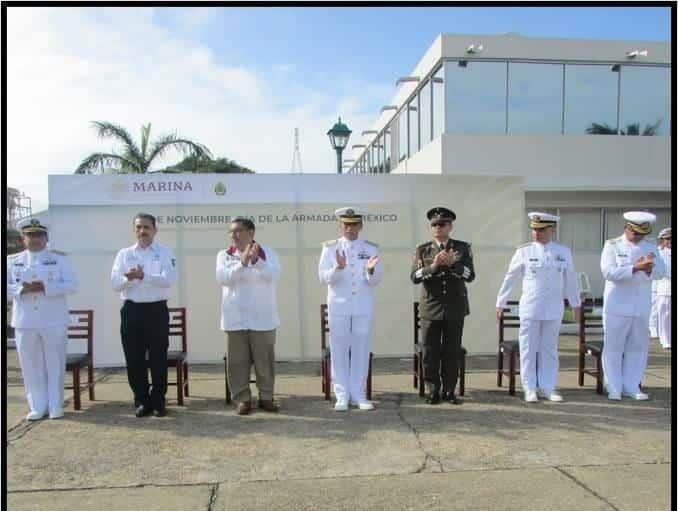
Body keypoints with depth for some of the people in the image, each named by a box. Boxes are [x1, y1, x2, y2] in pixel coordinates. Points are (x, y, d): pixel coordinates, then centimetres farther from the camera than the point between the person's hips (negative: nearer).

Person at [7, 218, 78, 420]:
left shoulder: (60, 258, 3)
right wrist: (23, 289, -15)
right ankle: (38, 407, 18)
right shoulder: (12, 261, 9)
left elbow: (72, 285, -6)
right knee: (31, 366, 7)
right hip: (25, 322, 2)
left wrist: (46, 287, -19)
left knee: (55, 365, 4)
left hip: (54, 321, -2)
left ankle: (55, 406, 14)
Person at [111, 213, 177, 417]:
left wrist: (143, 276, -23)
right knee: (134, 359, 7)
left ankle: (158, 401, 16)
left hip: (157, 310, -2)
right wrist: (129, 279, -19)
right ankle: (141, 401, 20)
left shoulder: (165, 252, 1)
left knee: (158, 358, 4)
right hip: (131, 310, 3)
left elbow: (169, 279, -13)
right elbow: (116, 284, 2)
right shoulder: (124, 254, 9)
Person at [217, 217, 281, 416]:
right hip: (235, 317, 1)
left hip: (262, 317, -1)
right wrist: (242, 263, -25)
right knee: (238, 361, 4)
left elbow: (274, 275, -13)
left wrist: (256, 261, -28)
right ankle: (242, 399, 15)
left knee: (265, 359, 6)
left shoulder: (267, 252, 2)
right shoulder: (225, 255, 4)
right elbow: (222, 278, -12)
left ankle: (266, 397, 19)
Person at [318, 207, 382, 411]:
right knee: (339, 351, 4)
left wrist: (371, 270, -22)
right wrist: (339, 268, -24)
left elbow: (376, 281, 0)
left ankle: (359, 395, 16)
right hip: (338, 307, -1)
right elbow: (323, 278, -6)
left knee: (361, 351, 6)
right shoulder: (330, 247, 3)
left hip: (364, 308, 1)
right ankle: (342, 396, 13)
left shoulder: (371, 248, 5)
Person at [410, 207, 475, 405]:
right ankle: (433, 392, 14)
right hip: (431, 308, 0)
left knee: (452, 352, 5)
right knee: (430, 352, 2)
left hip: (455, 308, 0)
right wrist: (433, 266, -22)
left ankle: (449, 391, 17)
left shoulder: (463, 248, 4)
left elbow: (470, 275, -7)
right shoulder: (422, 250, 5)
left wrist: (452, 263, -23)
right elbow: (414, 277, -6)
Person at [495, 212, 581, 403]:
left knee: (549, 349, 9)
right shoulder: (524, 251, -2)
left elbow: (570, 280, 13)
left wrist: (576, 304, 19)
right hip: (530, 308, -2)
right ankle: (530, 389, 12)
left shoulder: (564, 252, 4)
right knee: (528, 349, 3)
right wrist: (500, 302, 7)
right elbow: (510, 278, 4)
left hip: (554, 309, 2)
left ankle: (547, 387, 19)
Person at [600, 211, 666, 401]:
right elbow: (608, 272, -15)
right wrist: (636, 268, -23)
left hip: (642, 308, 4)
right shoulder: (612, 246, -1)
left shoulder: (650, 248, 10)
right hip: (617, 307, -4)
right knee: (613, 347, 1)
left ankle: (631, 387, 19)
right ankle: (614, 389, 9)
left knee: (637, 348, 9)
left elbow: (660, 272, -2)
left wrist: (649, 268, -24)